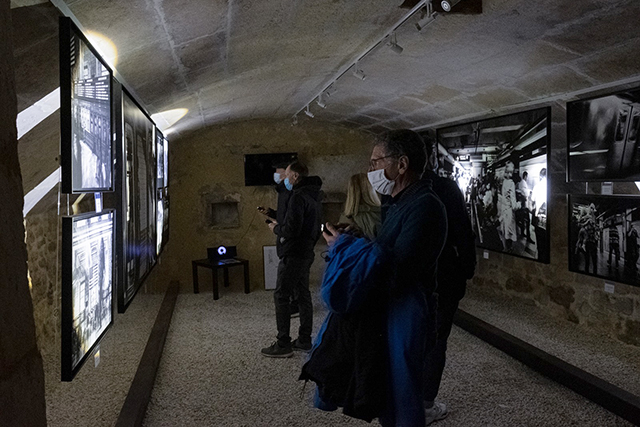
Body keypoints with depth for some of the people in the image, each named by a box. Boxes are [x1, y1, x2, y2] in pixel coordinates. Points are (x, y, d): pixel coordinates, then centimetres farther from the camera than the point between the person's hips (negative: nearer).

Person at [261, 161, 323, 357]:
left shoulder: (298, 196, -17)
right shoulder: (314, 196, 14)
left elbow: (291, 229, -23)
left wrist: (276, 228, -5)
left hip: (293, 254, -10)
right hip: (307, 253, 10)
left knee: (281, 296, -4)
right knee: (303, 295, 13)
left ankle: (283, 344, -1)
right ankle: (304, 340, 19)